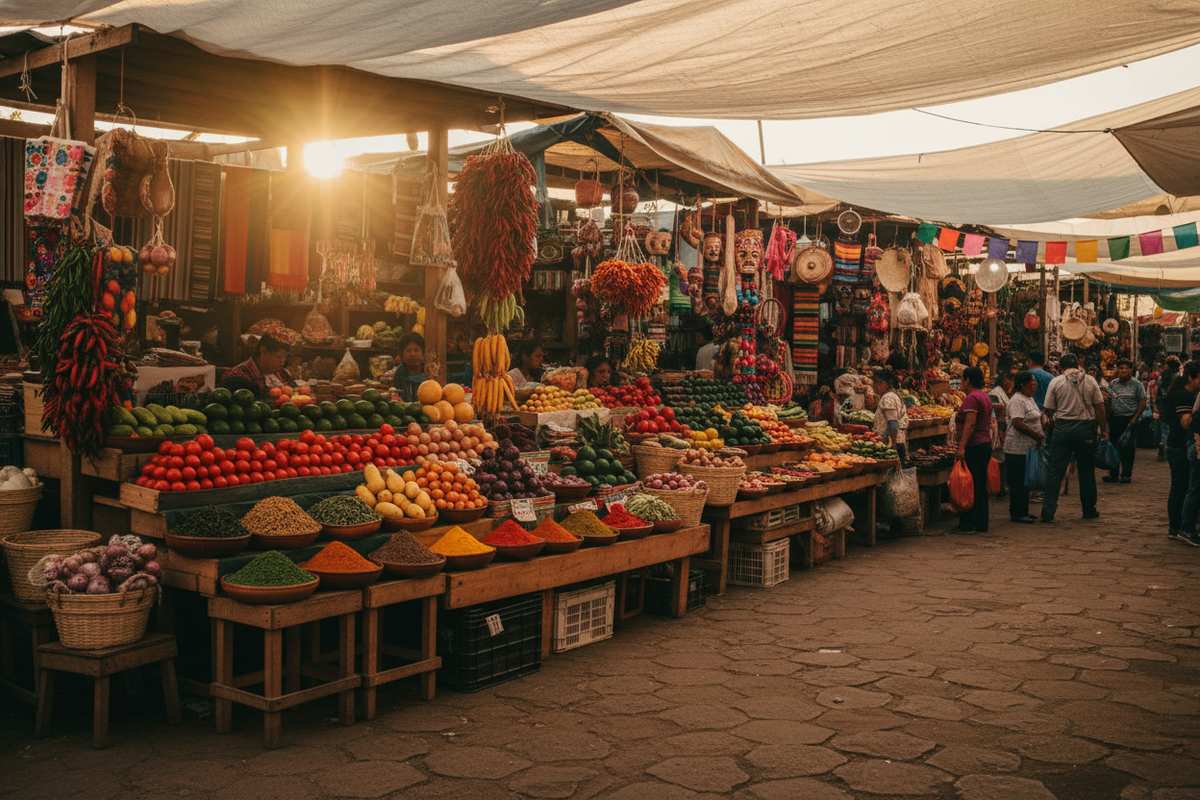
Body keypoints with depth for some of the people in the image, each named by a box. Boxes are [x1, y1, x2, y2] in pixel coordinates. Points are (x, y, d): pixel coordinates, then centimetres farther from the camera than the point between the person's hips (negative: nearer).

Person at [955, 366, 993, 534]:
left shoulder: (971, 398, -14)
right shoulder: (986, 397, 17)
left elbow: (970, 425, -22)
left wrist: (962, 447, -25)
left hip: (973, 446, -10)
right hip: (986, 444, 10)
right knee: (981, 486, 12)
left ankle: (968, 524, -3)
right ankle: (981, 524, 16)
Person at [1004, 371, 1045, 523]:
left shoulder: (1030, 399, 16)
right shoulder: (1017, 400, -16)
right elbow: (1018, 423, -25)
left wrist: (1039, 436, 11)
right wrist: (1036, 435, -21)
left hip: (1029, 448, 10)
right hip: (1018, 449, -10)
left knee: (1025, 482, 14)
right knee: (1018, 482, -4)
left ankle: (1023, 512, 21)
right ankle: (1017, 513, 1)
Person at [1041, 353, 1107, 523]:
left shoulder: (1056, 382, -2)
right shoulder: (1090, 381, 2)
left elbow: (1048, 410, -1)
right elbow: (1100, 407, 2)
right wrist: (1103, 429, 10)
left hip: (1062, 427, -1)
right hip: (1086, 427, 1)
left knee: (1054, 471, 1)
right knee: (1086, 471, 12)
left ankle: (1048, 511, -4)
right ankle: (1089, 510, 20)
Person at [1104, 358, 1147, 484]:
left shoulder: (1137, 384, -1)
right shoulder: (1113, 384, 10)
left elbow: (1142, 403, -3)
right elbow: (1108, 401, 12)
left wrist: (1135, 418, -11)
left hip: (1130, 419, -4)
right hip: (1115, 419, 4)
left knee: (1128, 448, -1)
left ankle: (1126, 474, 8)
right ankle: (1113, 474, 13)